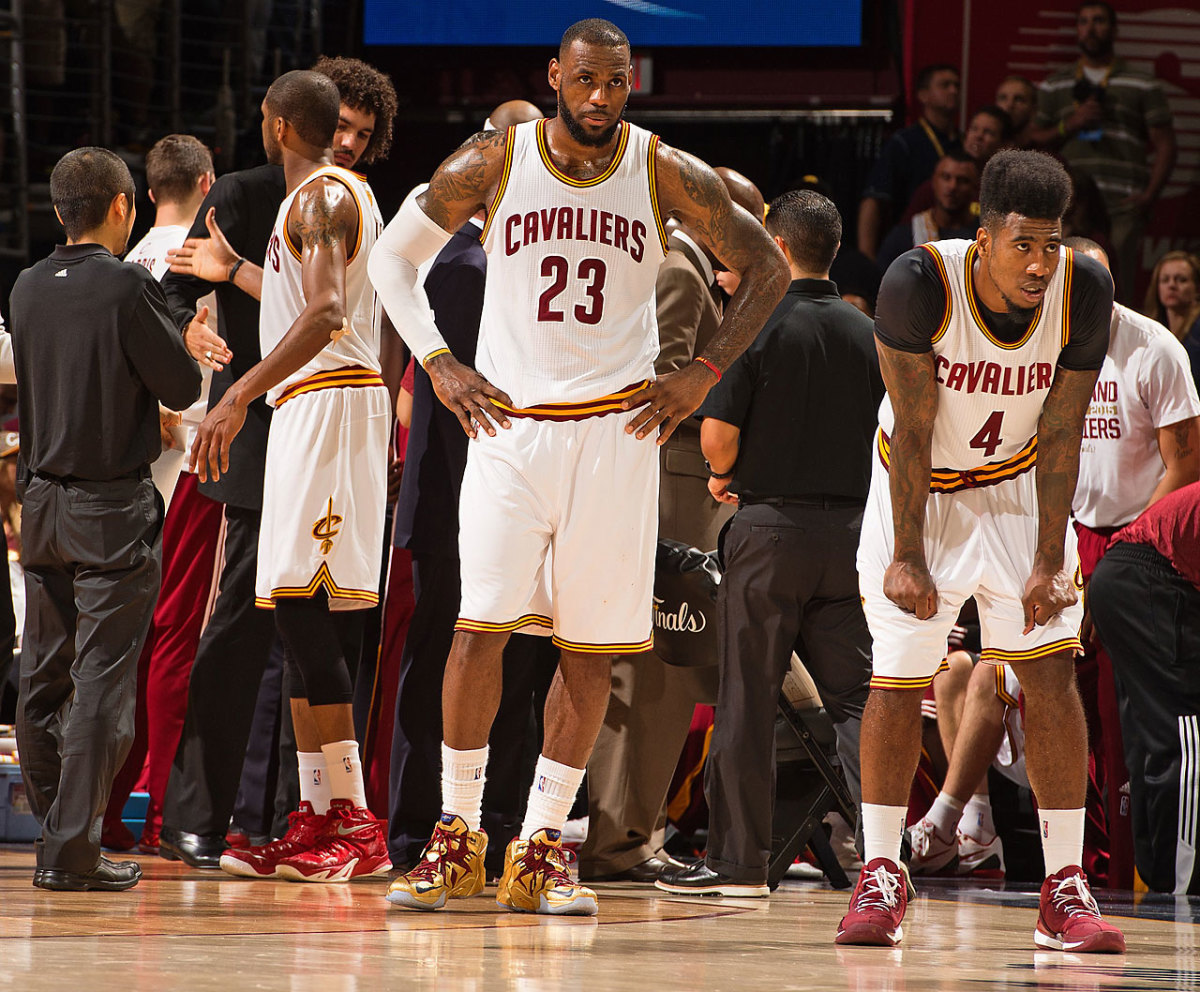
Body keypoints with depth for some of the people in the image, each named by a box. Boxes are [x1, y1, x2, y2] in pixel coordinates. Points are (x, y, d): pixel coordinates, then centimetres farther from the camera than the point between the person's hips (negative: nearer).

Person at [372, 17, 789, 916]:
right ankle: (458, 836, 3)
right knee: (481, 624, -11)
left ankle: (541, 850, 10)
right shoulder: (492, 164, -3)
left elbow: (767, 269, 8)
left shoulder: (668, 177, -2)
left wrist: (704, 374, 1)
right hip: (509, 423, -1)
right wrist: (437, 363, 0)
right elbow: (395, 255, 9)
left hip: (618, 429, 1)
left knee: (592, 646, 2)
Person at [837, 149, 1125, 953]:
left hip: (1019, 487, 2)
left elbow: (1060, 433, -15)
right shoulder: (920, 282, -29)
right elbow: (913, 426, -22)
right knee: (899, 680, -3)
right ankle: (881, 876, 11)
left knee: (1051, 670, -7)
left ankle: (1066, 889, -3)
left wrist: (1050, 561, -16)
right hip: (920, 488, -2)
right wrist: (906, 556, -20)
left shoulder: (1084, 290, -22)